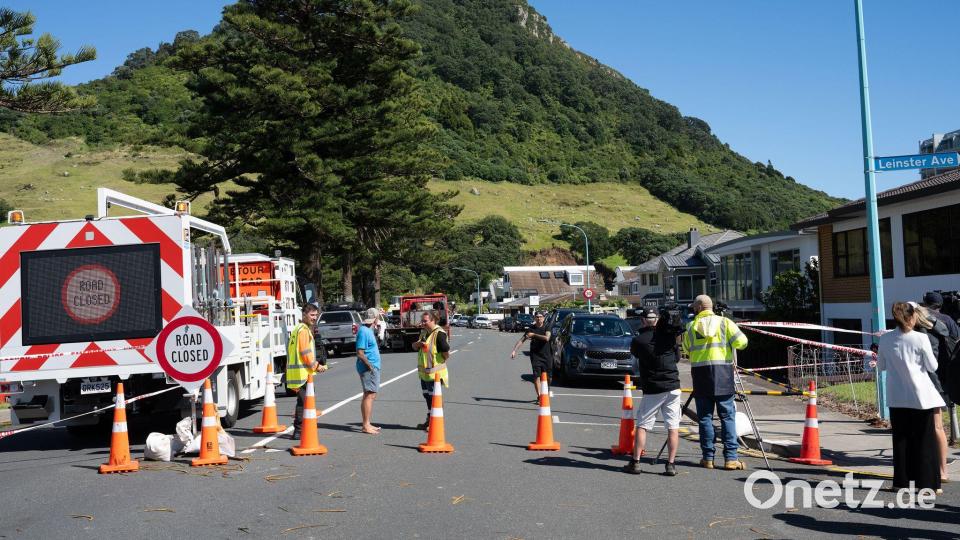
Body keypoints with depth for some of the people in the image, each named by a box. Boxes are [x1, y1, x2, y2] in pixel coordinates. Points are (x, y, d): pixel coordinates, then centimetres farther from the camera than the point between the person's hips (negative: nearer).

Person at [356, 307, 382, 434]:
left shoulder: (368, 330, 12)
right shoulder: (364, 331, -17)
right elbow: (360, 353, -21)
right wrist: (370, 366, -19)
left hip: (373, 368, 10)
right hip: (369, 368, -10)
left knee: (369, 396, 15)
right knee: (370, 396, -8)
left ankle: (367, 424, 22)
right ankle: (366, 426, -6)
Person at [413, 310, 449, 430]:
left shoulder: (439, 333, -19)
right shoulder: (424, 333, 10)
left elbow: (446, 352, -22)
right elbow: (414, 347, 15)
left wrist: (441, 361, -6)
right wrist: (418, 343, -7)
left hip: (434, 372, -9)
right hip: (424, 371, 9)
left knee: (434, 397, -2)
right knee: (427, 395, 19)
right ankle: (429, 420, 33)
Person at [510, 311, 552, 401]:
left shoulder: (546, 328, 2)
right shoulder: (531, 329, 1)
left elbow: (547, 338, -18)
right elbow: (521, 340, -3)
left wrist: (534, 335, -16)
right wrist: (514, 350, -15)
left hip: (546, 356, 1)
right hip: (535, 356, -1)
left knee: (549, 378, 5)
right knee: (536, 376, -10)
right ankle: (539, 396, -6)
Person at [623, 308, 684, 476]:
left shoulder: (637, 340, -6)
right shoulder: (667, 334, 0)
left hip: (651, 390, -2)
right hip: (673, 387, 2)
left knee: (642, 426, 7)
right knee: (673, 427, 4)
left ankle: (635, 462, 6)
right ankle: (670, 464, 2)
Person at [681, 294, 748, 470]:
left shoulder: (691, 326, 7)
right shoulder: (724, 322, 3)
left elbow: (686, 349, 16)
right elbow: (742, 342, -4)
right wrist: (729, 341, 16)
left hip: (700, 372, 1)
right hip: (722, 372, -1)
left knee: (705, 417, 7)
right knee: (728, 416, 2)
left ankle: (708, 458, 7)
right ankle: (731, 458, -2)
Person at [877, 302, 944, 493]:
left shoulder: (885, 339, -2)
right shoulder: (920, 339, -11)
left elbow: (881, 366, 9)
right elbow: (932, 367, -3)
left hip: (897, 398, 3)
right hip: (920, 396, -3)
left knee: (900, 439, 11)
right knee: (924, 440, 5)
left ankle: (902, 481, 15)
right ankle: (925, 482, 6)